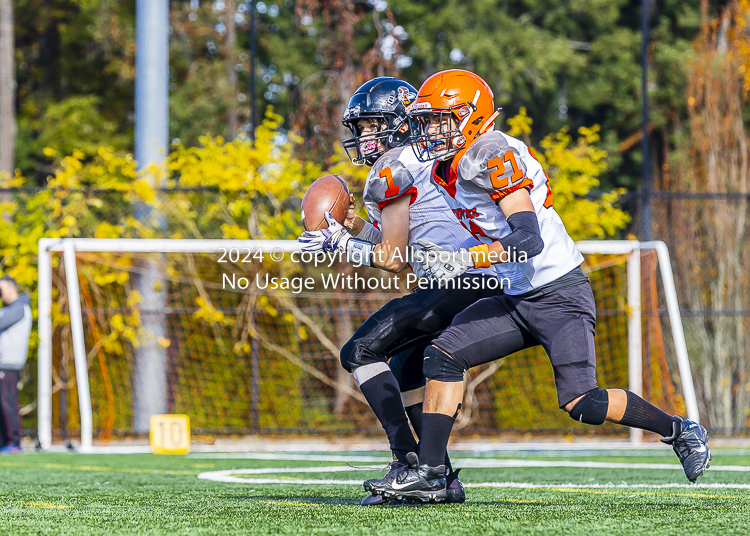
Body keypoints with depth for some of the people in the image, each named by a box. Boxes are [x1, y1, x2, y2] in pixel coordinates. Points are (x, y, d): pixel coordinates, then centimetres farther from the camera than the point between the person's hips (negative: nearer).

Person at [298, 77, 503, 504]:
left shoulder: (392, 169, -3)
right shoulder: (429, 160, 26)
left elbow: (395, 259, -4)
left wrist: (341, 243, 8)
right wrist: (356, 227, 20)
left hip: (459, 283, -10)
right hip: (489, 286, 10)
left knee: (361, 352, -3)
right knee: (406, 371, 21)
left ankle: (409, 462, -11)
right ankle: (445, 479, 13)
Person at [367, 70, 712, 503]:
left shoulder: (491, 156, -17)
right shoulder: (452, 168, 11)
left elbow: (529, 239, -24)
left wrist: (462, 260, -28)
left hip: (560, 296, -9)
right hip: (519, 300, 9)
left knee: (581, 405, -16)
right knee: (443, 355, -1)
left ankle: (679, 430, 6)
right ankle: (428, 472, 1)